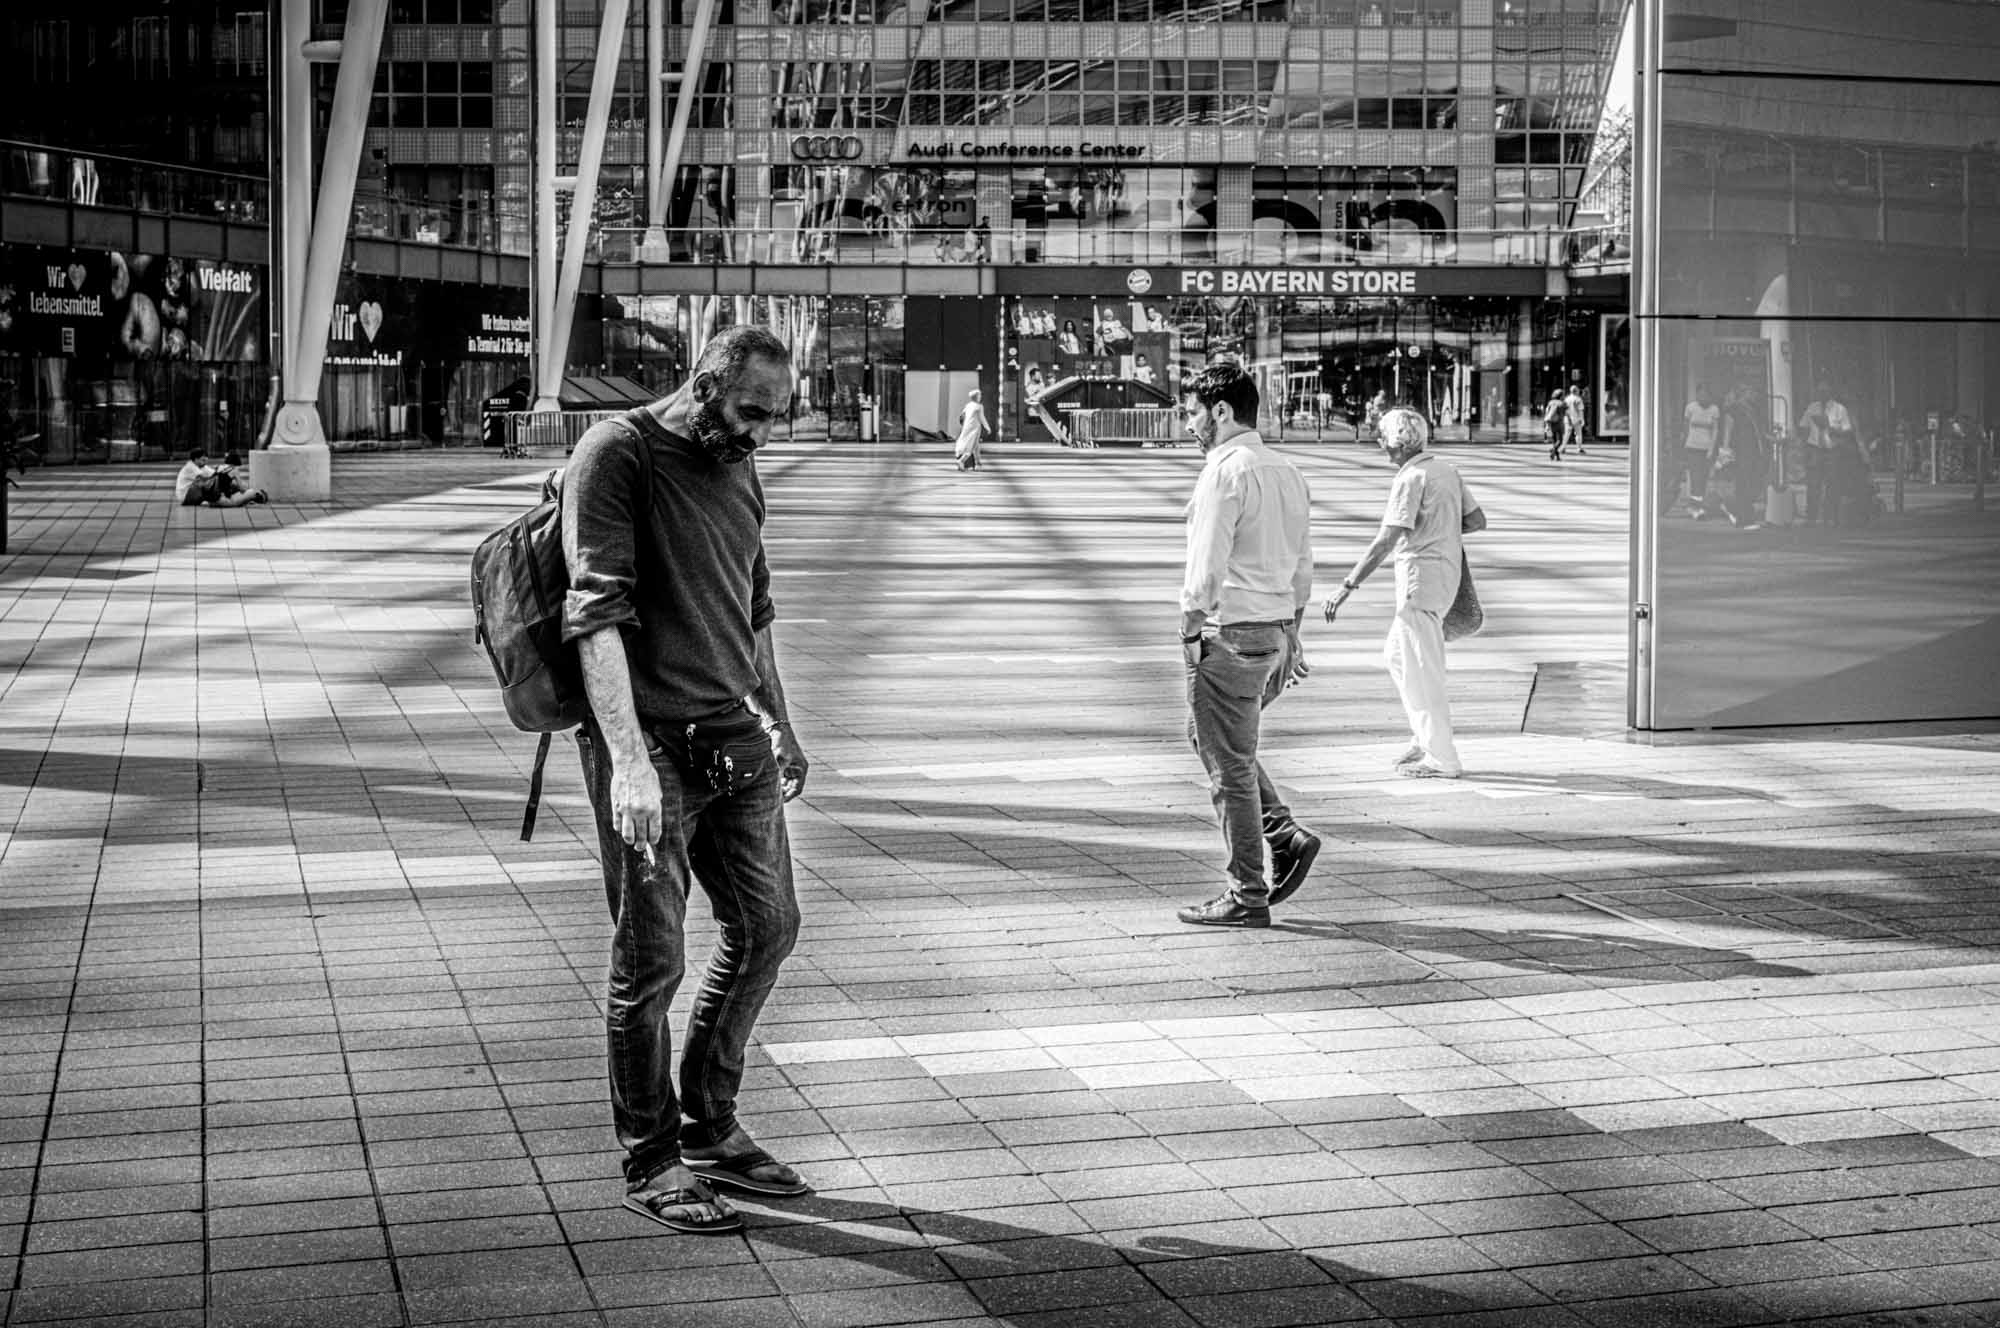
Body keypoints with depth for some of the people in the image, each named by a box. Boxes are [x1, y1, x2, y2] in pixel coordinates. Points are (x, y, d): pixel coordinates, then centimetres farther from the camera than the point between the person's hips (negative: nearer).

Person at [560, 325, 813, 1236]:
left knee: (765, 929, 12)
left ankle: (710, 1130, 27)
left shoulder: (740, 474, 13)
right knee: (650, 960, -1)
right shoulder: (616, 454, -11)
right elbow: (596, 611, -21)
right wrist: (628, 759, -29)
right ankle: (650, 1162, 13)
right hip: (649, 743, -8)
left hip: (734, 735, 8)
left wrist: (779, 724, 29)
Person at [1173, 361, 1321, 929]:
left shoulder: (1225, 472, -15)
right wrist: (1291, 636, 22)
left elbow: (1207, 564, -19)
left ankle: (1246, 897, 6)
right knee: (1215, 741, 24)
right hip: (1275, 629, 9)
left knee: (1230, 767, 0)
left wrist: (1190, 629, -10)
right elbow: (1302, 567, 17)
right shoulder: (1286, 472, 12)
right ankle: (1284, 834, 13)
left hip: (1229, 634, -9)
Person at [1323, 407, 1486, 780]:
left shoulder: (1411, 478, -16)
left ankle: (1441, 759, 0)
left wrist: (1348, 585, -21)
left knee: (1420, 669, -3)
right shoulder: (1446, 469, 9)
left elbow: (1385, 542, -22)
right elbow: (1477, 519, 13)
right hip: (1446, 569, 9)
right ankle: (1427, 739, 21)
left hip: (1421, 573, -9)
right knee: (1396, 655, 19)